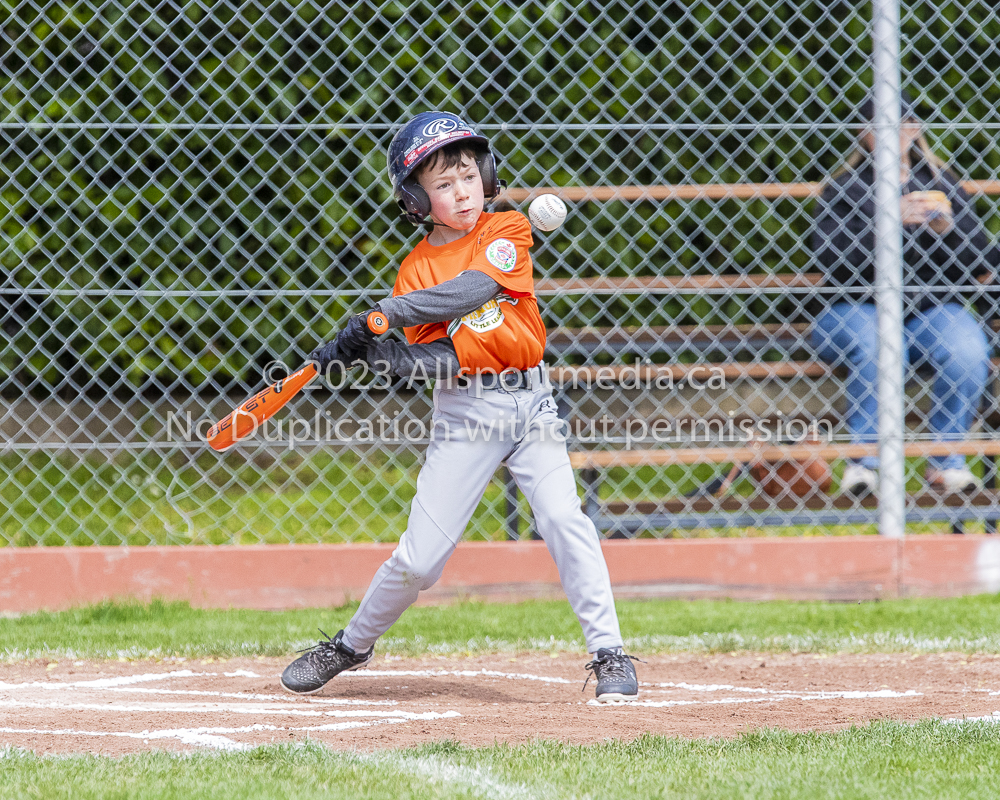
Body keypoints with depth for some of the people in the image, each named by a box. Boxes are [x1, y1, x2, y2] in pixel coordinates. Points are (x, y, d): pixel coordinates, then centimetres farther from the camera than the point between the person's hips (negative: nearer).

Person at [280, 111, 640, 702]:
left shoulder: (508, 231, 1)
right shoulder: (416, 268, 4)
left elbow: (473, 287, -19)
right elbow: (428, 358, -5)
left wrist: (383, 316, -25)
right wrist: (373, 352, -26)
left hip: (529, 401, 0)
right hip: (464, 410, 0)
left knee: (565, 520, -18)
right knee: (420, 557, -1)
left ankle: (609, 654, -9)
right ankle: (352, 645, 21)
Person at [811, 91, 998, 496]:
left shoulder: (943, 185, 10)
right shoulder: (843, 190, 3)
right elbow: (833, 261, -14)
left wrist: (947, 228, -15)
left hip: (932, 312, 2)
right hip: (860, 312, -2)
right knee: (879, 350, -36)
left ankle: (945, 462, -13)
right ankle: (863, 461, -21)